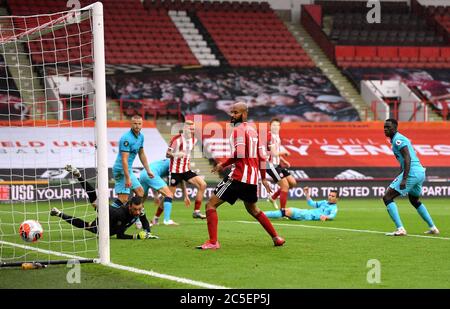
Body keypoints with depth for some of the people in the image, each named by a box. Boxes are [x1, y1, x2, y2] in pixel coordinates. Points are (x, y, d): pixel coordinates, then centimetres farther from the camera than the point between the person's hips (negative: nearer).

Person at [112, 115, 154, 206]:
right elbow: (124, 160, -24)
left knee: (140, 191, 14)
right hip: (121, 170, -10)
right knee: (123, 199, -15)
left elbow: (141, 154, 22)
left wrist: (148, 170, 23)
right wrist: (127, 178, -27)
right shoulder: (127, 138, -20)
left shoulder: (140, 136, 9)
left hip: (128, 170, 10)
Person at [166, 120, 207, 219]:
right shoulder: (177, 139, -13)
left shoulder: (193, 140, 7)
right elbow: (167, 154, -11)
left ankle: (196, 212, -3)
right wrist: (175, 154, -28)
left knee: (202, 185, -9)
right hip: (175, 171, -6)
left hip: (186, 170, 6)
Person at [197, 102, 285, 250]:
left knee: (211, 205, -5)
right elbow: (261, 157, 20)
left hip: (239, 176, -9)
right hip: (253, 178, 9)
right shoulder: (253, 130, 18)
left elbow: (239, 154, -22)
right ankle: (276, 238, 29)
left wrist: (223, 165, -11)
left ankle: (213, 242, -15)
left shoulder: (238, 130, -8)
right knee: (252, 209, 29)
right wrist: (263, 178, 26)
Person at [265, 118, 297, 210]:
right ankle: (282, 211, -5)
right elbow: (274, 153, -22)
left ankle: (273, 197, 21)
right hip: (271, 164, -9)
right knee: (285, 185, -12)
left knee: (292, 182, 10)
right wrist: (284, 152, -6)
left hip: (277, 164, 9)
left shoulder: (277, 136, 13)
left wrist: (284, 161, 13)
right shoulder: (270, 136, -16)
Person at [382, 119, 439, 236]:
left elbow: (407, 159, -21)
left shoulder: (398, 140, -11)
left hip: (411, 172, -10)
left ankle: (400, 229, -18)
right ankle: (433, 228, 31)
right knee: (414, 200, 31)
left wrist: (404, 179, -26)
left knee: (387, 198, -8)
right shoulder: (400, 138, 20)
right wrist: (400, 177, 33)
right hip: (420, 172, 10)